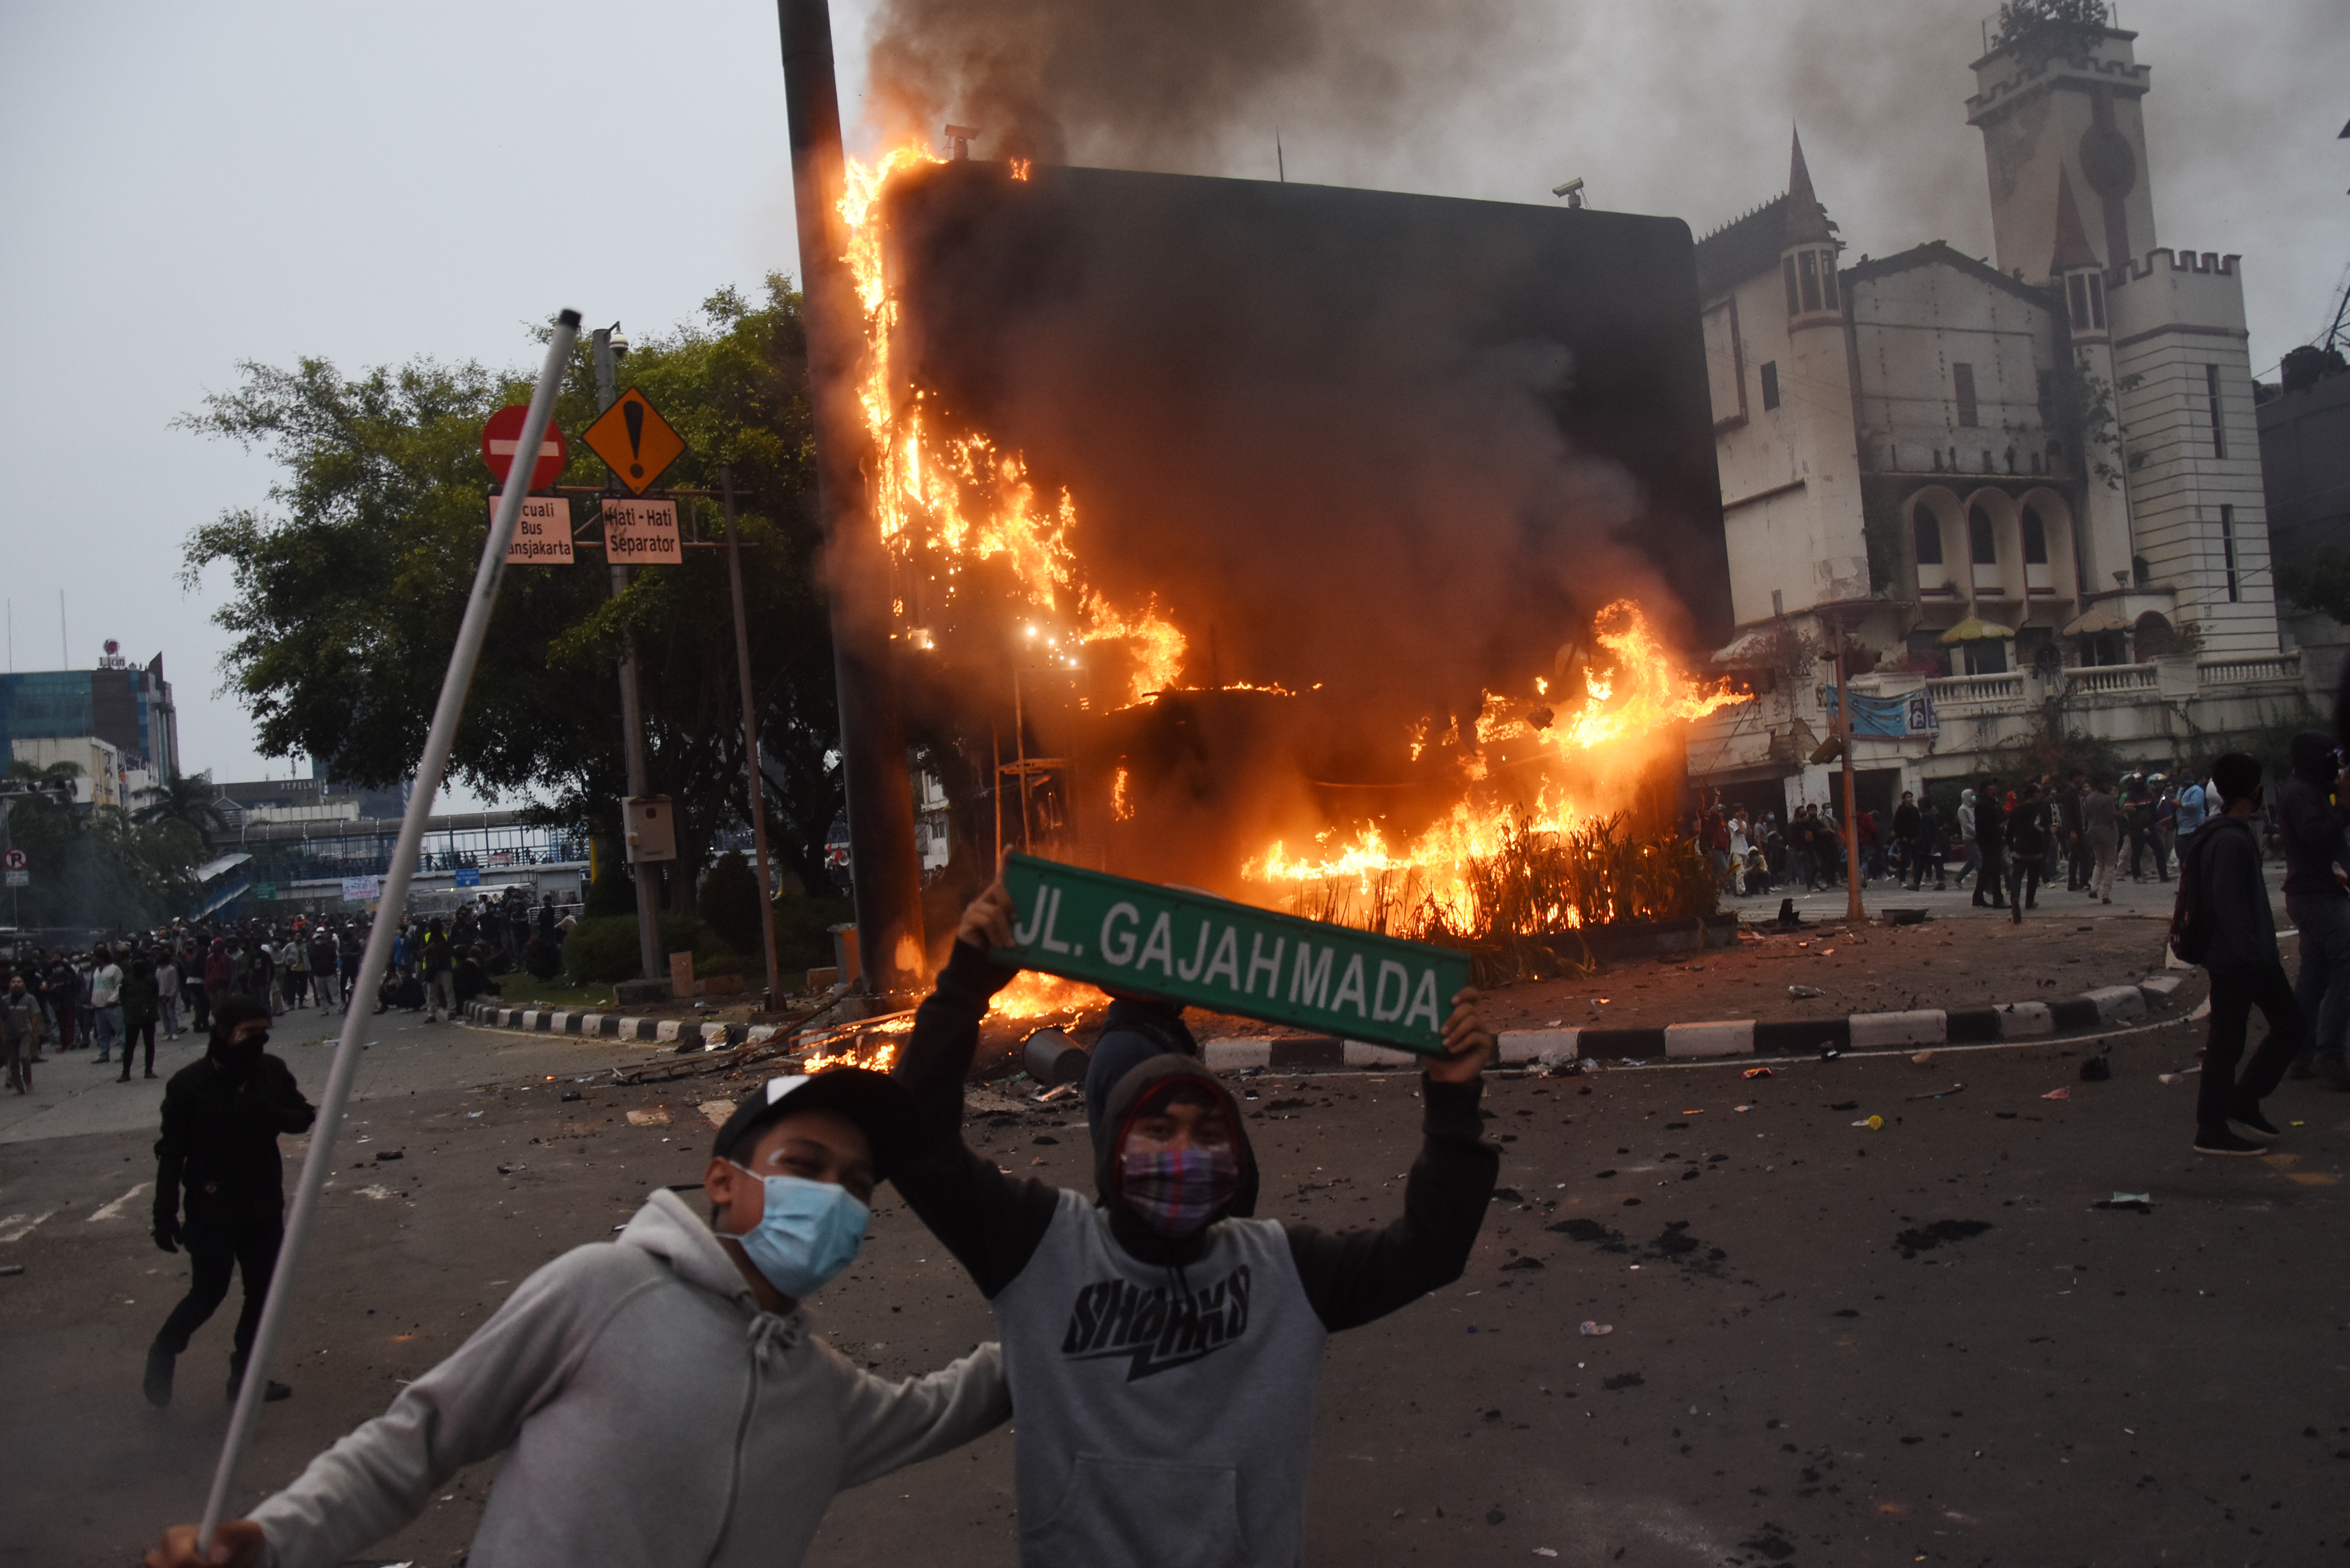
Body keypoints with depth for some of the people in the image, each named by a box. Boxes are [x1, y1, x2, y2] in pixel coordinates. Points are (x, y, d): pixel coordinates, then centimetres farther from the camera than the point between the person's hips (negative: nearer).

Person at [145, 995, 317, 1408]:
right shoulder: (189, 1084, -13)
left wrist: (265, 1112, -21)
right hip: (212, 1208, -4)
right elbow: (172, 1153, -9)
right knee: (209, 1292, -1)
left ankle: (245, 1374, 24)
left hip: (263, 1205, 5)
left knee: (263, 1290, 9)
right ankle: (163, 1353, 26)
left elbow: (303, 1118, -1)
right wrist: (165, 1215, -9)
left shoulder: (272, 1071, -1)